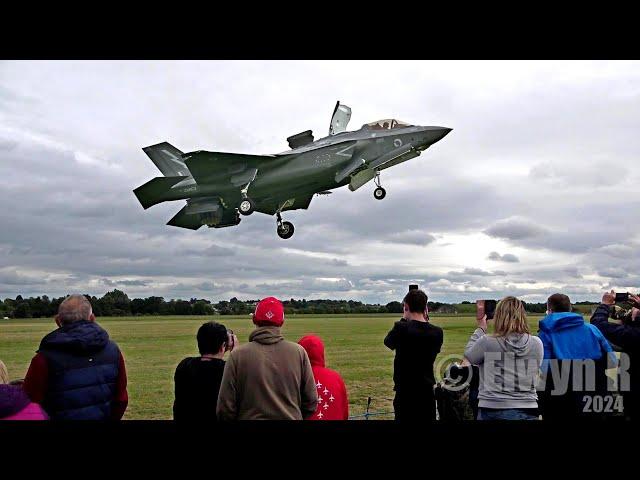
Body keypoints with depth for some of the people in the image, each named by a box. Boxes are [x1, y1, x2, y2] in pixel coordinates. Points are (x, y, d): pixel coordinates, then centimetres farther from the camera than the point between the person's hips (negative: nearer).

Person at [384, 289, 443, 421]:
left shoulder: (401, 328, -16)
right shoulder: (437, 332, -4)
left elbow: (388, 341, 4)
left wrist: (404, 319, 12)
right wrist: (426, 320, 11)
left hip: (405, 392, -4)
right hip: (427, 391, 4)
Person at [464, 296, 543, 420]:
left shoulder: (486, 342, -13)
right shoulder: (537, 344, -5)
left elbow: (469, 355, 6)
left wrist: (480, 329, 16)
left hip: (492, 411, -2)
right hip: (527, 411, 2)